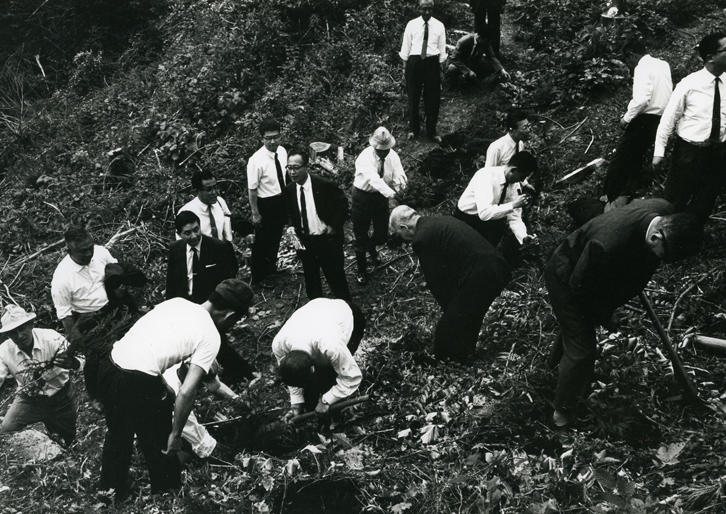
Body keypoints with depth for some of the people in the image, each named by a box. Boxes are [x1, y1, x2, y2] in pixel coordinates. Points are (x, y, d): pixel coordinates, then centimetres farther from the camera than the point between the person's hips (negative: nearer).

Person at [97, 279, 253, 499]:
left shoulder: (177, 301, 12)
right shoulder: (211, 337, -5)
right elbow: (186, 392, -12)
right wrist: (176, 434, -2)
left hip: (110, 363, 7)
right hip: (139, 382, -7)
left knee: (117, 435, 28)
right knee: (160, 444, 17)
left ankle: (110, 492, 45)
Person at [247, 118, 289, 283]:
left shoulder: (282, 151, -6)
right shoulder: (256, 161, -27)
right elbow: (252, 190, -21)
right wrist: (255, 214, -17)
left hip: (282, 201, 7)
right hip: (265, 204, -7)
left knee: (276, 237, 26)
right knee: (262, 241, 11)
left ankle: (271, 268, 51)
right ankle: (258, 278, 33)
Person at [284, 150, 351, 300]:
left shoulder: (324, 185, -18)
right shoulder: (290, 189, -3)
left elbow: (342, 205, -5)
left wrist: (333, 226, -11)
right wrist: (292, 227, -3)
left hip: (327, 240, -5)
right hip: (304, 242, 5)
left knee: (336, 279, 6)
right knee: (311, 281, 17)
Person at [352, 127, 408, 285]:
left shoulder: (393, 156, -11)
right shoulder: (365, 157, -27)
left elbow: (400, 176, -18)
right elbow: (374, 179, -43)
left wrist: (399, 183, -43)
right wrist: (391, 194, -56)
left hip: (382, 196, 4)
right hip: (363, 196, -4)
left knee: (383, 234, 9)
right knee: (361, 235, 4)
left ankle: (371, 247, 47)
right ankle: (361, 270, 24)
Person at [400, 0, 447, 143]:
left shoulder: (439, 26, 3)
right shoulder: (412, 24, 1)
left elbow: (442, 49, 6)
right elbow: (406, 46, 5)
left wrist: (440, 68, 4)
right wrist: (405, 66, 2)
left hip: (432, 63, 0)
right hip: (414, 61, 0)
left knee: (433, 99, 3)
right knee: (413, 96, 5)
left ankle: (432, 131, 15)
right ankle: (413, 129, 21)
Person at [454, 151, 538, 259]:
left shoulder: (516, 184, -9)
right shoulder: (486, 176, -29)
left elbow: (514, 218, -8)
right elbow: (484, 213, -39)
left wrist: (524, 236, -24)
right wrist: (513, 205, -39)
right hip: (466, 220, -6)